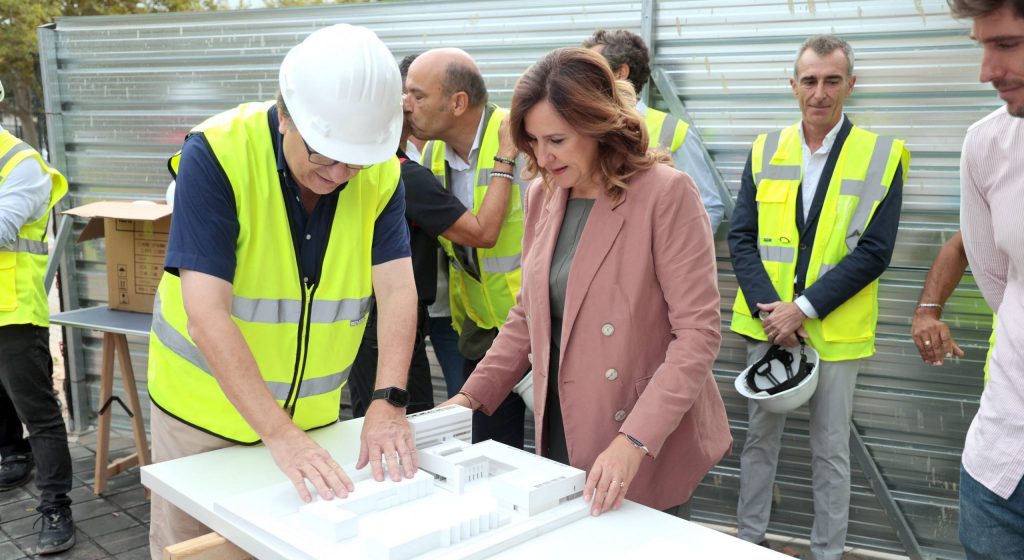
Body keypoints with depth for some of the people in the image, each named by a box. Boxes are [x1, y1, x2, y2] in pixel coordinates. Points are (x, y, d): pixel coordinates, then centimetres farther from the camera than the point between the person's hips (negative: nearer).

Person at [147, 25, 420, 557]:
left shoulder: (381, 172, -13)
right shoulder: (215, 155, -25)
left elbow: (397, 289, -17)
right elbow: (206, 314, -30)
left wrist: (388, 402, -32)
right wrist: (279, 433, -38)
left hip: (313, 413, 3)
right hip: (206, 411, -2)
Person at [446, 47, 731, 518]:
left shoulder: (666, 194, -14)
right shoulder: (542, 196, 5)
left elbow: (698, 332, -18)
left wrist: (635, 442, -26)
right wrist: (471, 397, 2)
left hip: (650, 453, -5)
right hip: (561, 432, 6)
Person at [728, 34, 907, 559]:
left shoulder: (882, 156, -5)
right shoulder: (765, 151, 3)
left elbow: (874, 251, -11)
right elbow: (741, 237, 0)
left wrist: (802, 308, -17)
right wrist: (767, 309, -13)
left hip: (836, 332, -2)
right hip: (767, 324, 3)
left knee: (830, 452, 9)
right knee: (759, 439, 14)